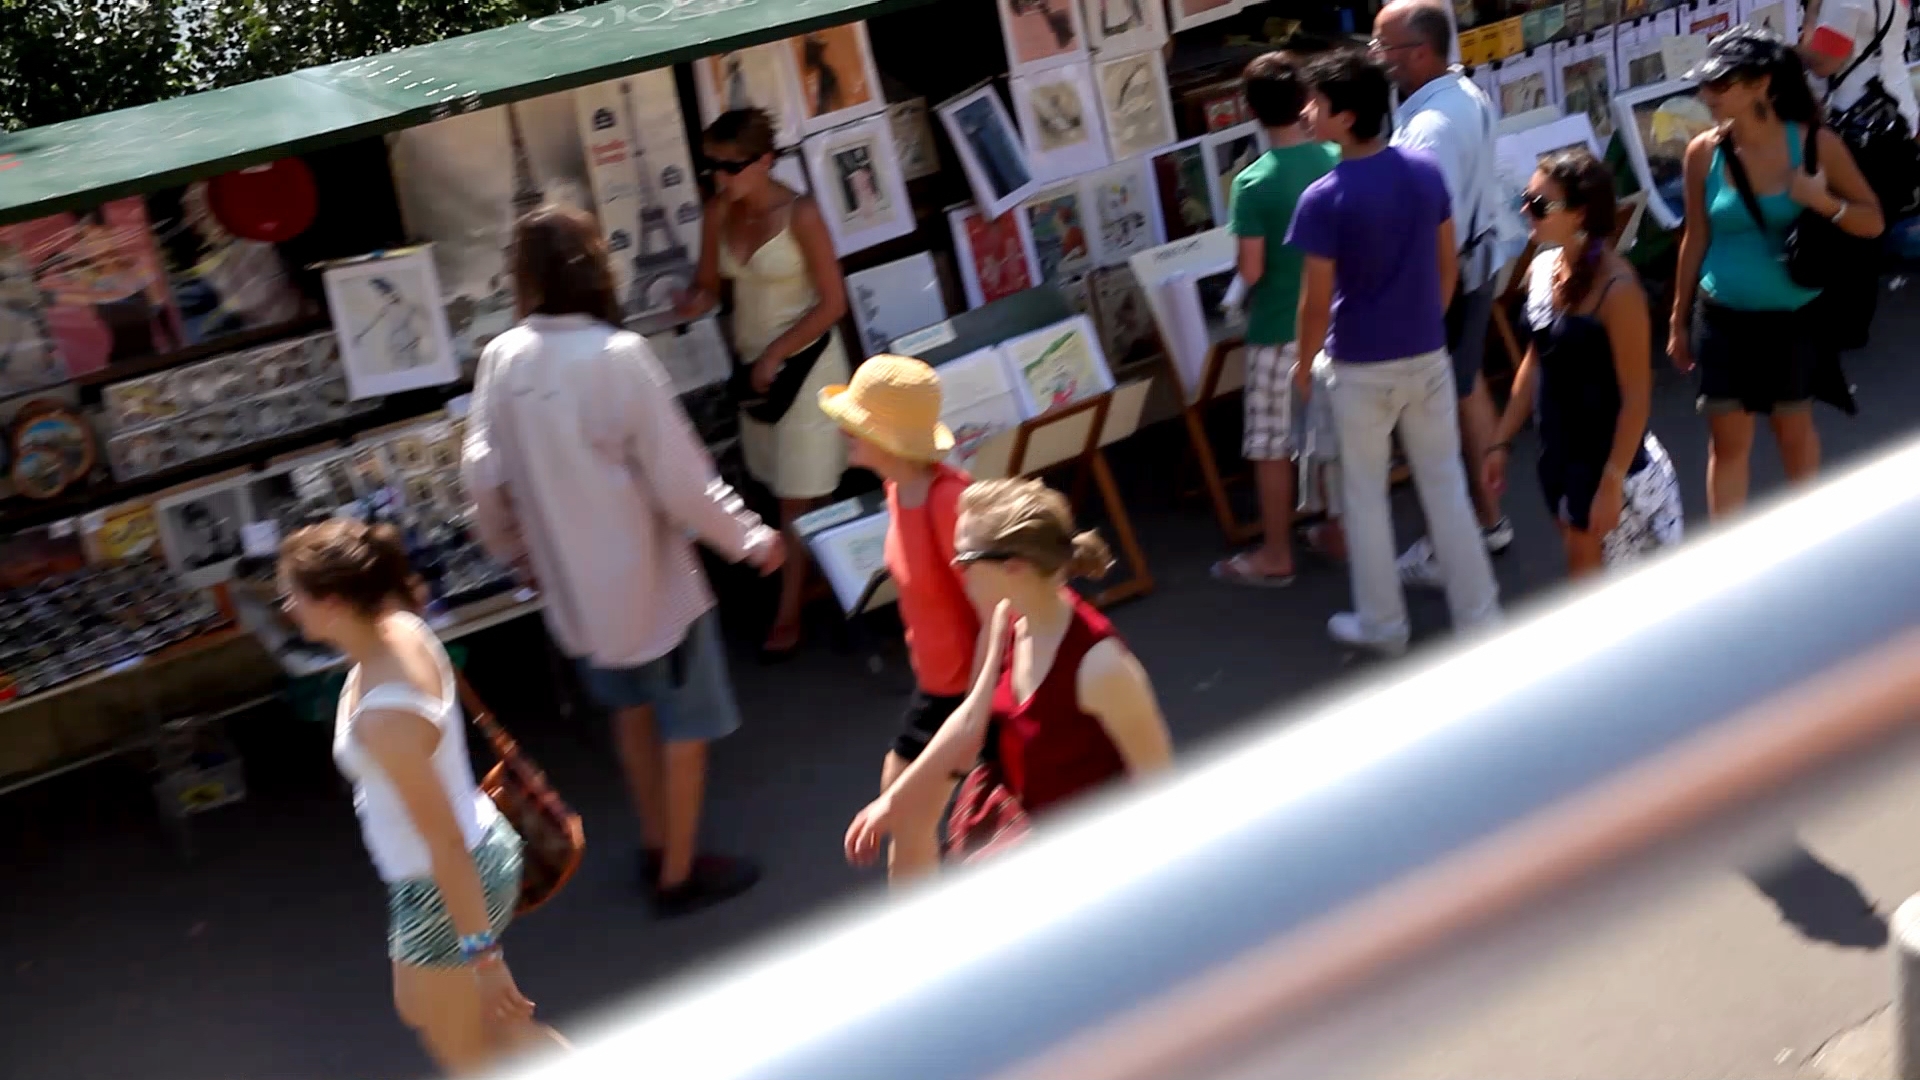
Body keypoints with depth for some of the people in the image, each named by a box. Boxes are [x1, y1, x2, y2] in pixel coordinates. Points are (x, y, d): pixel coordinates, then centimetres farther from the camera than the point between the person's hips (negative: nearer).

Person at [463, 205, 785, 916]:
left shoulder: (502, 358, -6)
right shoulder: (617, 355, -23)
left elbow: (482, 476, -2)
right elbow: (681, 477, -21)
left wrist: (515, 550, 16)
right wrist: (749, 538, -6)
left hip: (572, 576, 6)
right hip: (647, 573, -6)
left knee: (630, 707, 26)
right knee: (686, 724, 11)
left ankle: (655, 845, 40)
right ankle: (679, 874, 22)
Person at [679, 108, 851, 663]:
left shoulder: (801, 215, -19)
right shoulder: (718, 213, -3)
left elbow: (833, 303, -16)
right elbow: (709, 281, 4)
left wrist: (776, 353, -17)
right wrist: (697, 300, -21)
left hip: (804, 362, -6)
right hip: (752, 362, 6)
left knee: (798, 497, 2)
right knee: (781, 488, 11)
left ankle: (788, 615, 10)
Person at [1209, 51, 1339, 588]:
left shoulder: (1253, 182, -18)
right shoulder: (1339, 160, -4)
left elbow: (1250, 271, -17)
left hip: (1278, 329, -5)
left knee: (1271, 445, 6)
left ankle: (1276, 555, 14)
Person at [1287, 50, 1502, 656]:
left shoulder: (1324, 198, -20)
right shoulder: (1426, 171, -3)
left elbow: (1317, 301, -16)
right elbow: (1448, 264, 6)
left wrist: (1304, 363, 1)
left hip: (1362, 367, -4)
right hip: (1428, 355, 5)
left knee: (1365, 494, 12)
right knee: (1445, 484, 15)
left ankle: (1382, 624, 22)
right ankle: (1478, 613, 21)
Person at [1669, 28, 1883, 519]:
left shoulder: (1815, 144, -11)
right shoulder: (1704, 152, -7)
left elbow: (1872, 221, -2)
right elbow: (1696, 239, 3)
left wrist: (1824, 202, -23)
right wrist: (1679, 321, 8)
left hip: (1793, 318, 0)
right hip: (1723, 318, 1)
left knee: (1793, 428, 18)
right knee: (1728, 439, 5)